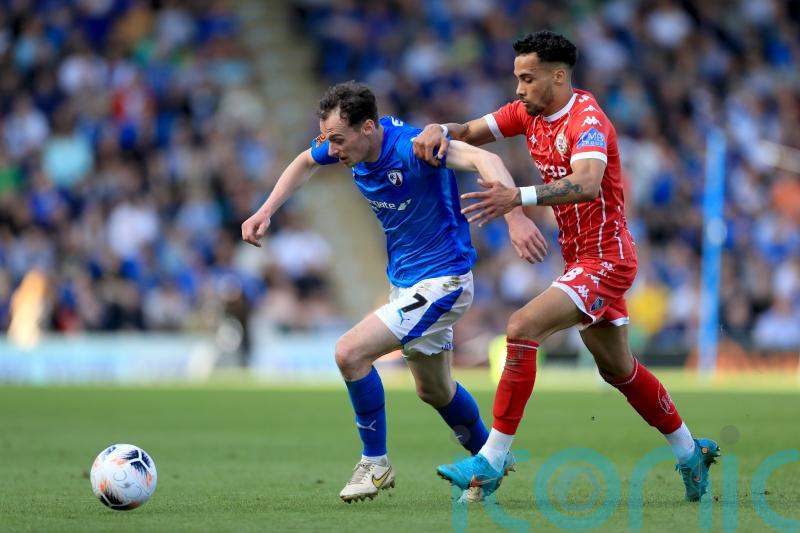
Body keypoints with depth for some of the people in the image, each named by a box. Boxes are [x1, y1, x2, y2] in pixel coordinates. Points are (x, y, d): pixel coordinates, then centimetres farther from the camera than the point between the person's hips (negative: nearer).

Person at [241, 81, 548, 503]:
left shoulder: (409, 146, -29)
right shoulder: (351, 145, -6)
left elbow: (485, 160, -42)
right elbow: (304, 163, 17)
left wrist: (515, 216, -57)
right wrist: (266, 211, 6)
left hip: (440, 281, -9)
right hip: (404, 279, 9)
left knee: (350, 352, -19)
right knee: (433, 390, 22)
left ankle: (375, 463, -3)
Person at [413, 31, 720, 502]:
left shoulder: (587, 119, -22)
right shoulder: (529, 113, 3)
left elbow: (587, 183, -40)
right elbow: (472, 132, 10)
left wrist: (519, 197, -51)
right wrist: (441, 131, -14)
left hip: (605, 258, -10)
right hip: (581, 257, 10)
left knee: (523, 328, -23)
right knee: (618, 369, 19)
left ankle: (491, 462, -22)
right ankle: (691, 453, 35)